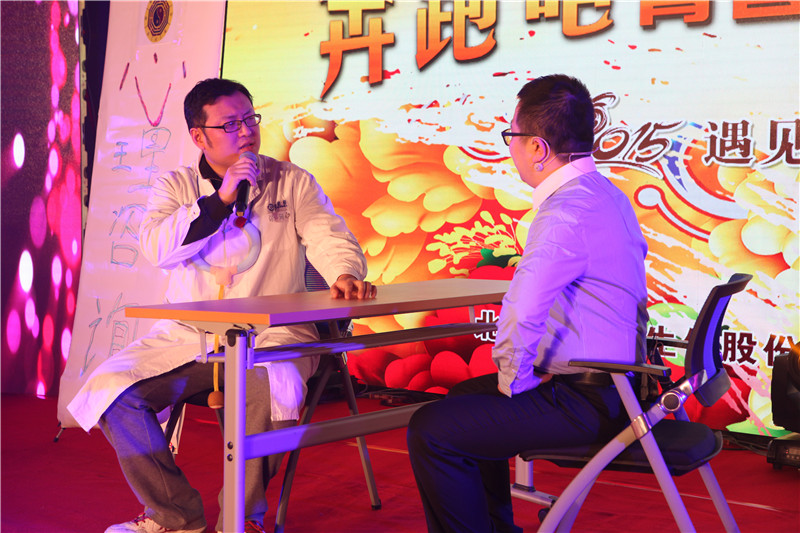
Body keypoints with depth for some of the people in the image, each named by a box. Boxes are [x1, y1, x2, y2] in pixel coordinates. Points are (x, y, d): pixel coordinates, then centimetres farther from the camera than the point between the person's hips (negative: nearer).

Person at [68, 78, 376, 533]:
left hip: (271, 330, -2)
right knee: (110, 388, -18)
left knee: (271, 385, -36)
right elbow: (156, 248, -7)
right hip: (188, 335, 3)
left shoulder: (292, 182, 9)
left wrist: (345, 273, -27)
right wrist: (220, 199, -15)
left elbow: (328, 235, -4)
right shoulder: (177, 186, 11)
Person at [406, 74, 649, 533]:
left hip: (586, 403, -11)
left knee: (431, 432, -11)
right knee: (466, 397, 27)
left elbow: (522, 312, -33)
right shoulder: (606, 194, 10)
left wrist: (513, 380, -16)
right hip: (614, 385, 11)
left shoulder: (567, 212, -24)